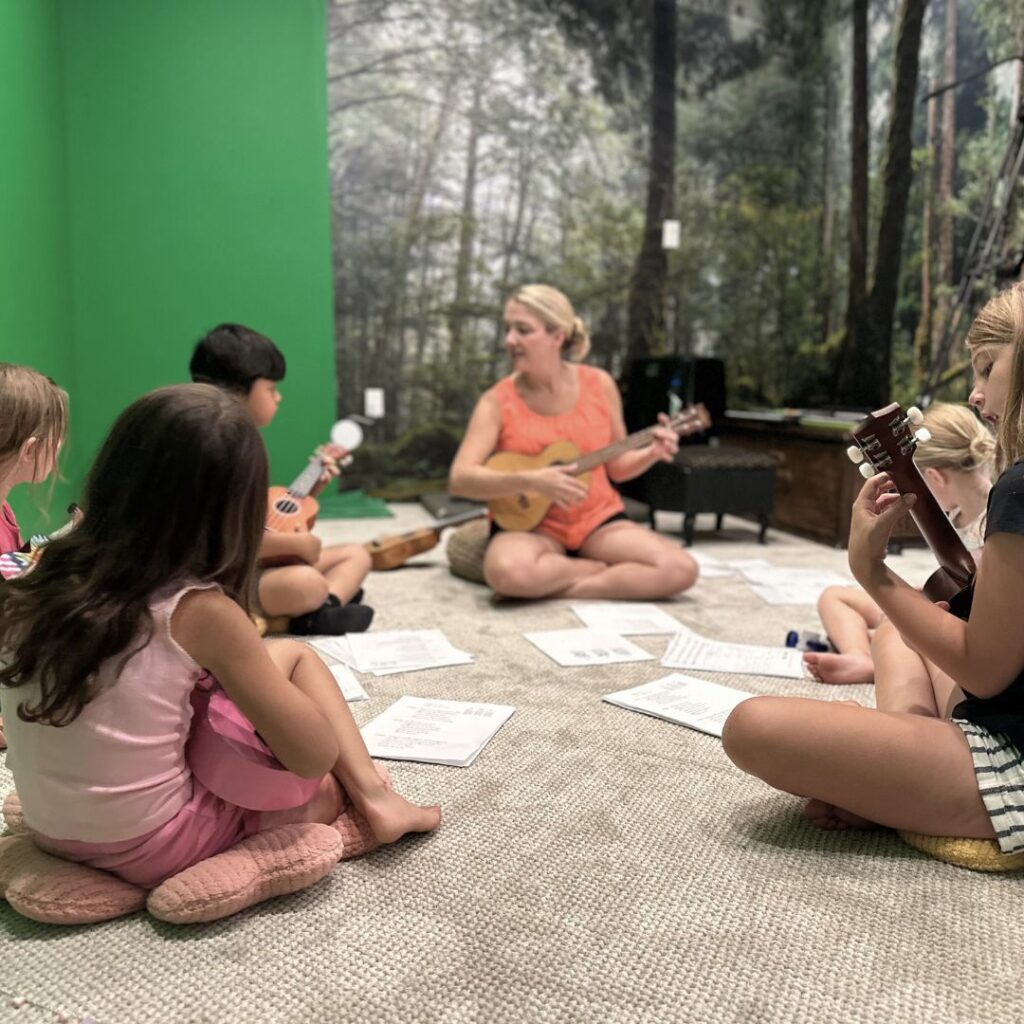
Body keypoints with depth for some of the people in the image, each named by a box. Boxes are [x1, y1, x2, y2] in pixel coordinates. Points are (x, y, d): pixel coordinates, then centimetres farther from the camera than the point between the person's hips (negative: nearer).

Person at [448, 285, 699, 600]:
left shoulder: (599, 384, 0)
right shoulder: (497, 402, -8)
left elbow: (617, 465, 10)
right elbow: (460, 479, -17)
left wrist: (652, 453, -11)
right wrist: (530, 481, -28)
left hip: (597, 521, 2)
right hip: (531, 525, -2)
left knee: (681, 569, -20)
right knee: (508, 572, -39)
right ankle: (602, 569, -12)